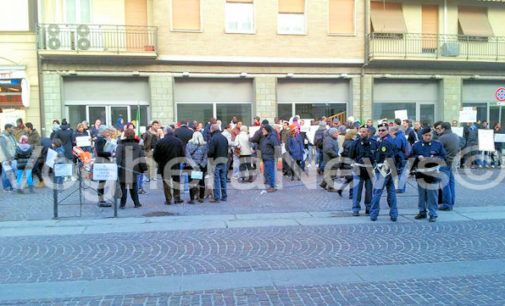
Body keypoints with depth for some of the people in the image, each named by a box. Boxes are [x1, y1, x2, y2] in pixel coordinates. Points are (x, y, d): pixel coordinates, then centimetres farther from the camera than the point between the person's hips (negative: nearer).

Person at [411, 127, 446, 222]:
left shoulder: (438, 144, 5)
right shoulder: (417, 145, 8)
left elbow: (443, 157, 5)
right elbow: (411, 156, 9)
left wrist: (435, 158, -13)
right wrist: (418, 157, -10)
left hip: (432, 173, -2)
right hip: (420, 173, 3)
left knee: (432, 194, -4)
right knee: (421, 194, 11)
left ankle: (433, 214, 4)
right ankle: (422, 212, 23)